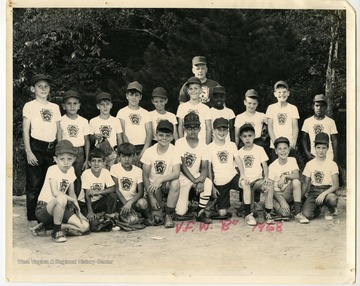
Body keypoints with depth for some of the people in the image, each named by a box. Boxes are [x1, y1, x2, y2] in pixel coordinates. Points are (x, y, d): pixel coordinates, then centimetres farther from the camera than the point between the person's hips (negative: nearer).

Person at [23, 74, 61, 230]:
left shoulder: (55, 107, 13)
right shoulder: (29, 106, 1)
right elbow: (25, 130, -3)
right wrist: (28, 152, -11)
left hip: (52, 148, 4)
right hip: (36, 147, -4)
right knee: (34, 184, -1)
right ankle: (32, 219, 5)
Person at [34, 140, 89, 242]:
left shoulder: (71, 170, 4)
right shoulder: (52, 169, -16)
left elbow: (71, 193, 10)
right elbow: (55, 192, -29)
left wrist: (78, 212, 2)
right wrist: (74, 200, -20)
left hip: (60, 207, 6)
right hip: (43, 209, -6)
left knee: (85, 227, -8)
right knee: (62, 199, -39)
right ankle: (57, 231, -17)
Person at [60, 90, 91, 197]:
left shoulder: (84, 121, 6)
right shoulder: (60, 121, 0)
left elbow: (87, 141, 9)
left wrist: (87, 159, 6)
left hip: (79, 153, 2)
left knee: (78, 179, 3)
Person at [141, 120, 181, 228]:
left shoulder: (174, 151, -10)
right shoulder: (149, 152, -9)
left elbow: (176, 173, -23)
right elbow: (145, 176, -6)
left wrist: (160, 179, -38)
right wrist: (151, 197, -13)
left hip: (167, 184, 1)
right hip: (152, 185, 0)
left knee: (176, 182, -34)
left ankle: (169, 215, -17)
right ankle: (157, 212, 14)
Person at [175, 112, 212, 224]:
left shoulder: (203, 146, -3)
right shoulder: (179, 143, -11)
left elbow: (204, 167, -8)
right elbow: (182, 166, -16)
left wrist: (200, 181, -28)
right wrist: (194, 181, -24)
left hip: (196, 175, 2)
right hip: (182, 178, -2)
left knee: (208, 183, -33)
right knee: (181, 212, -12)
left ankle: (201, 213, -16)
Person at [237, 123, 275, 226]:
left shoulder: (259, 149, 10)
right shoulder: (239, 152, 13)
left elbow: (265, 165, 6)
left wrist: (266, 177, -12)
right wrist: (242, 177, -13)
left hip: (258, 179, 0)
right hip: (246, 180, 0)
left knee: (270, 185, -32)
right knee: (246, 186, -37)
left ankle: (268, 213, -19)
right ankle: (248, 214, -27)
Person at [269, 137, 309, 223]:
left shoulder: (292, 160, 1)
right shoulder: (272, 166, -8)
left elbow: (297, 176, -16)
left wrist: (285, 176, -34)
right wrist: (282, 201, -26)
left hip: (289, 194, 3)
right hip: (277, 195, -3)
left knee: (296, 182, -31)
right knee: (285, 213, -33)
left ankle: (298, 213, -27)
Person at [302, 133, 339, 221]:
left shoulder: (332, 164, -1)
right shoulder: (309, 164, 7)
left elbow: (336, 185, -7)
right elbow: (305, 184, 10)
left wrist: (323, 194, -24)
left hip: (327, 191, -1)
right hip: (313, 192, 1)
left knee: (332, 199, -39)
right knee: (306, 214, -26)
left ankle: (331, 210, 0)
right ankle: (317, 210, 13)